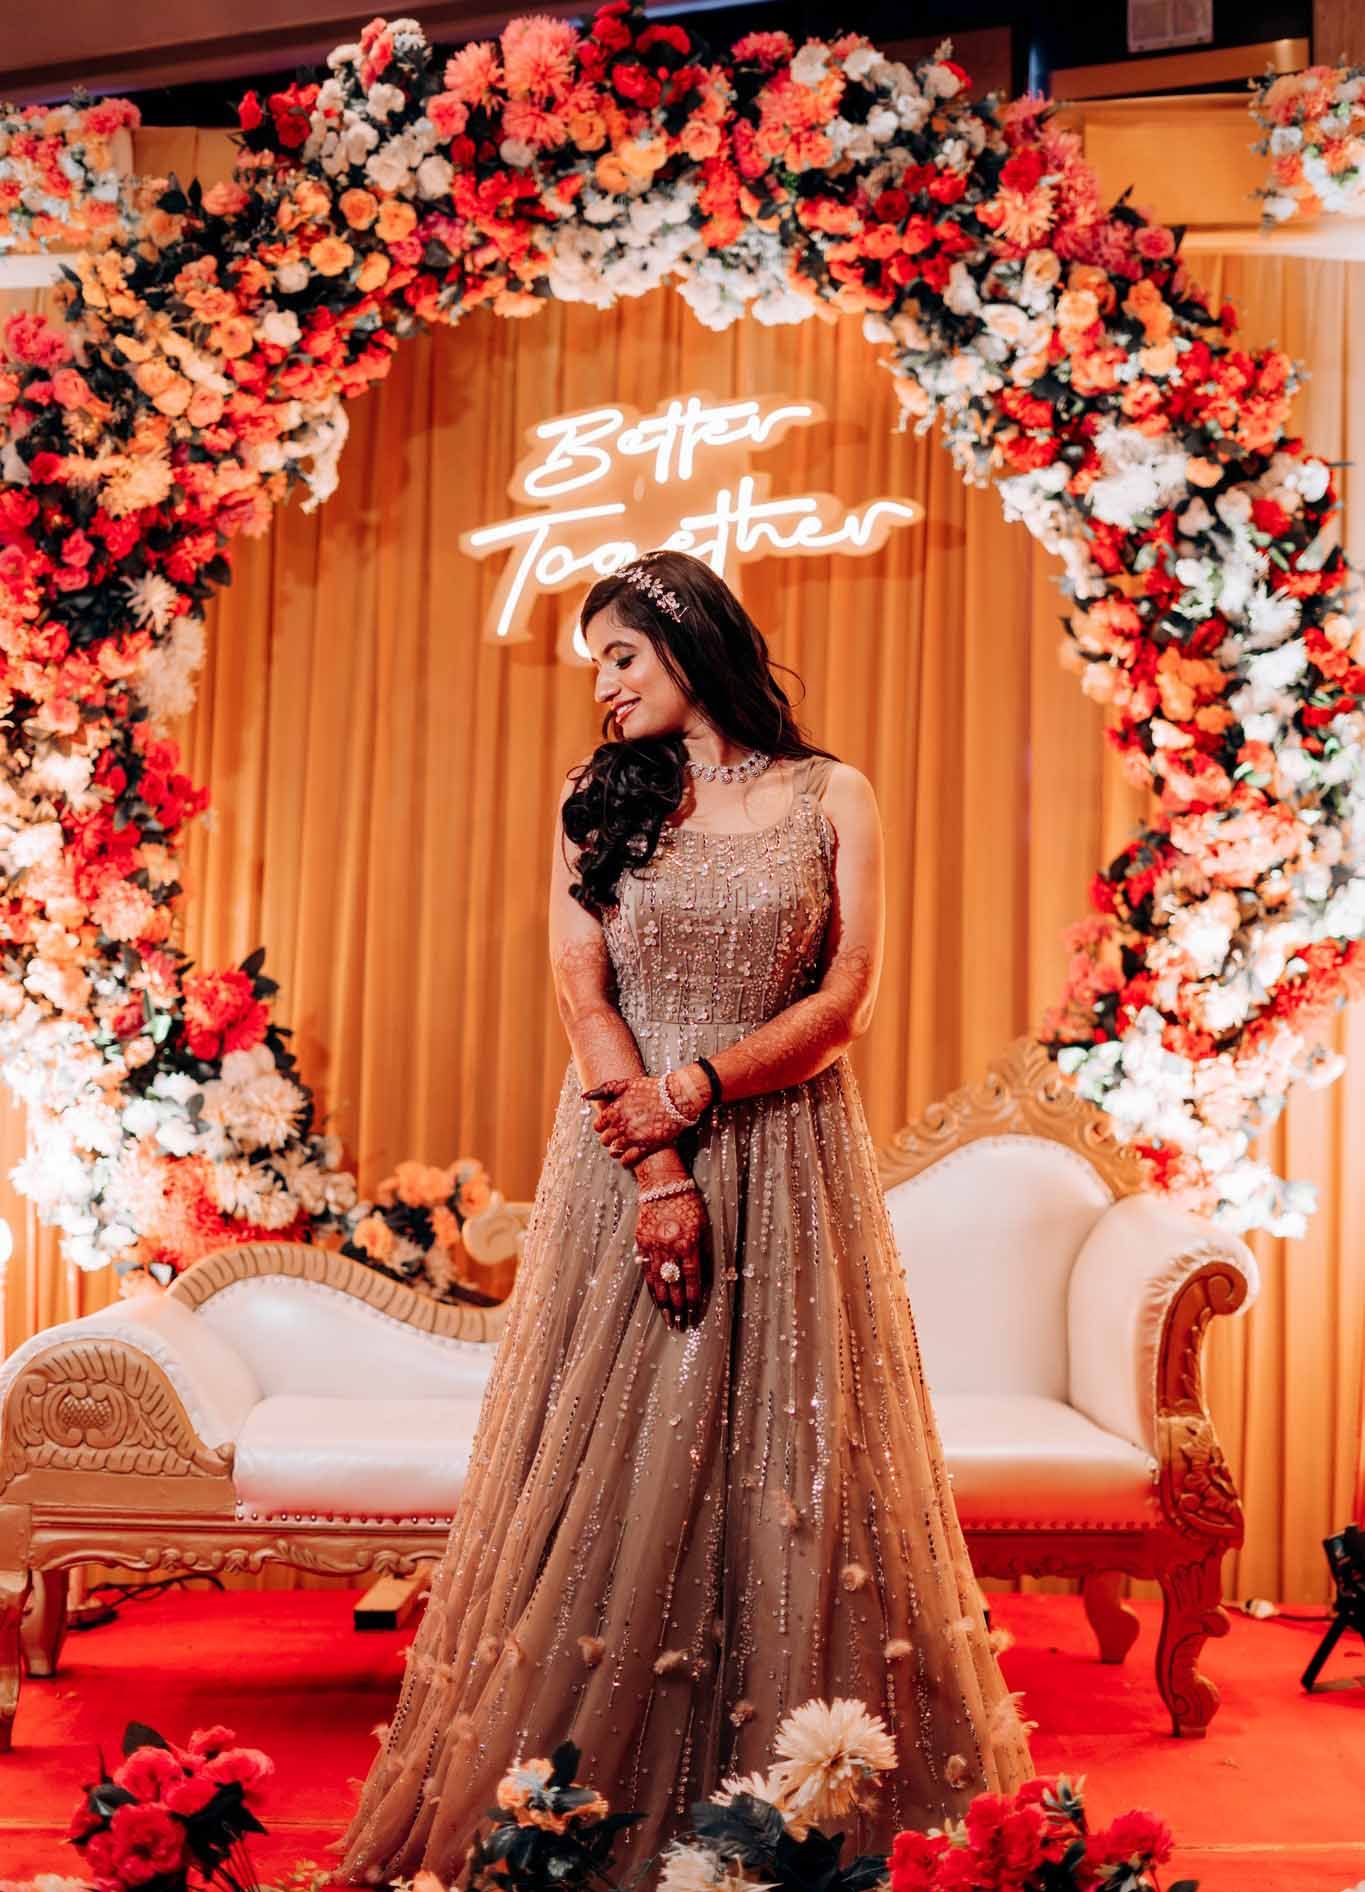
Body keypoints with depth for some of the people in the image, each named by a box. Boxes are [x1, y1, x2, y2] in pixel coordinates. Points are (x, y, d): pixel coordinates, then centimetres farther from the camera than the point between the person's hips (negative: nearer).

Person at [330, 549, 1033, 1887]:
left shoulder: (831, 796, 5)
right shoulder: (597, 798, 9)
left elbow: (845, 1000, -2)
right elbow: (582, 990, -1)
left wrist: (692, 1090, -12)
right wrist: (659, 1172, -12)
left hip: (784, 1158, -1)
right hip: (628, 1150, 1)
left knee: (788, 1463, 1)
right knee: (613, 1459, 1)